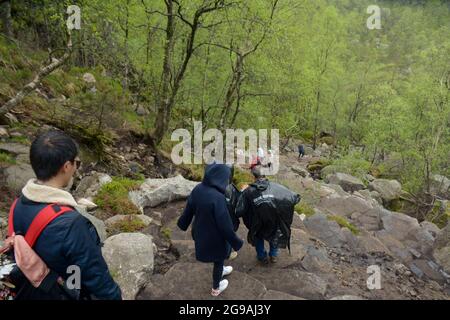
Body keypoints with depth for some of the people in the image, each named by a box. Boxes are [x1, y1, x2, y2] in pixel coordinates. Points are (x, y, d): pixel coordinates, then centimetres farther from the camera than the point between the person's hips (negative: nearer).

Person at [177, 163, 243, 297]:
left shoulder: (197, 189, -14)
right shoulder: (217, 197, -35)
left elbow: (189, 209, 2)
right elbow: (224, 224, -28)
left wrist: (183, 223, 20)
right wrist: (236, 242, -14)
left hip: (199, 232, 7)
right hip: (214, 236, -6)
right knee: (219, 260, 22)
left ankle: (220, 271, 62)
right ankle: (216, 288, 44)